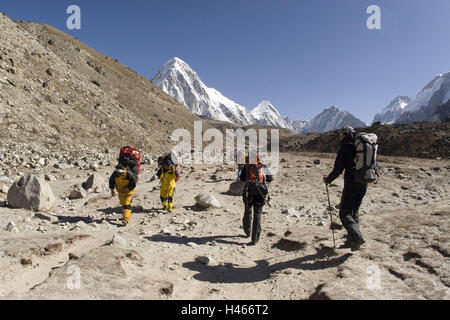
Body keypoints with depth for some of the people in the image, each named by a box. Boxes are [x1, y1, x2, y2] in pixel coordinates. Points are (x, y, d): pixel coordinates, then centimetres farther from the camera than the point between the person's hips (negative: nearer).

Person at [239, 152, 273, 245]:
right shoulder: (263, 167, 3)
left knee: (247, 213, 22)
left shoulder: (246, 167, 2)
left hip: (248, 194, 1)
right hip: (260, 195, -1)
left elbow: (242, 178, 10)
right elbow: (270, 179, 11)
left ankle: (248, 232, 41)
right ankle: (254, 240, -2)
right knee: (257, 216, 3)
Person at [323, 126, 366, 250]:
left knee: (345, 213, 0)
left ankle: (357, 237, -14)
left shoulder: (345, 148, -9)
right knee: (354, 212, 16)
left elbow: (338, 169, -11)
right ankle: (351, 240, 21)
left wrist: (328, 179, 4)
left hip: (351, 184, -7)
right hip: (363, 185, 7)